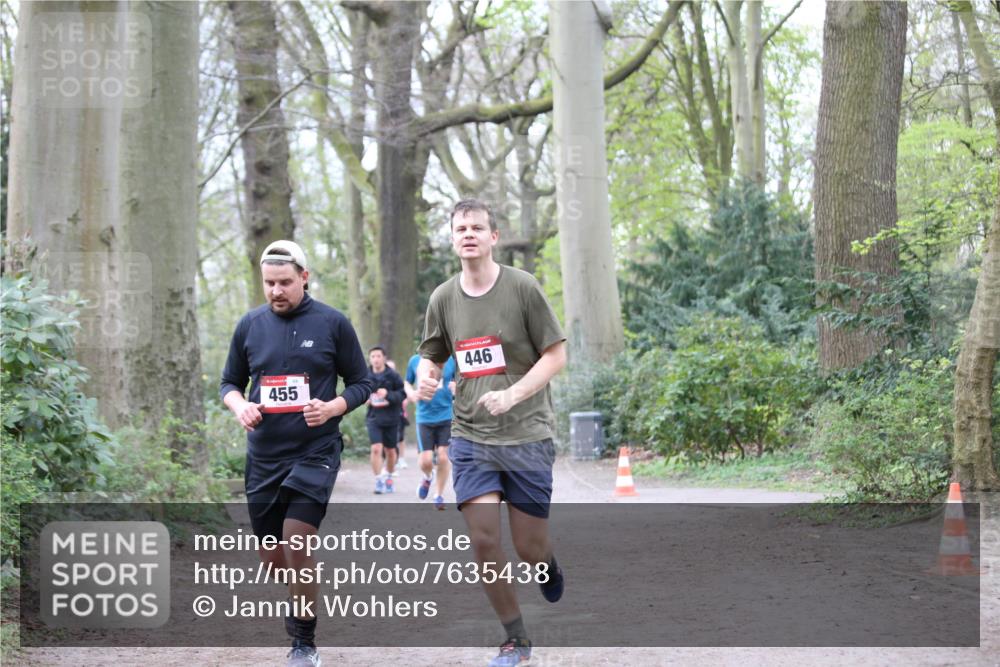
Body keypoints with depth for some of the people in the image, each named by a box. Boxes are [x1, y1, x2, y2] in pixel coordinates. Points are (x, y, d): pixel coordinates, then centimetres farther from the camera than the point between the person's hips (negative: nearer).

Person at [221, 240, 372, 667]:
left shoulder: (333, 324, -3)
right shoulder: (250, 325, 5)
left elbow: (361, 384, 4)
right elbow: (229, 382, 15)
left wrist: (332, 408, -15)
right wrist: (240, 407, -7)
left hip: (315, 451, -4)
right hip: (263, 457, 4)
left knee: (296, 545, -16)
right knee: (273, 560, 8)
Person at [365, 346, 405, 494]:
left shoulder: (393, 376, -6)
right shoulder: (366, 376, 1)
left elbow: (403, 393, -6)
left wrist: (388, 394, -21)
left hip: (391, 419, 0)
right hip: (373, 418, 0)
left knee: (390, 451, 13)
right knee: (376, 449, -15)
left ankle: (389, 478, 34)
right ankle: (378, 480, -9)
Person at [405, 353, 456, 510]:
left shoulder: (451, 360, -2)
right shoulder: (415, 361, 3)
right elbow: (407, 383, 15)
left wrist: (456, 387, -17)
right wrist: (411, 393, -7)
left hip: (447, 416, -1)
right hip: (424, 418, 1)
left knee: (443, 457, -3)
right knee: (425, 460, -6)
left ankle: (439, 495, 18)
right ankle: (428, 477, 31)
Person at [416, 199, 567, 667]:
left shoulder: (522, 287, -6)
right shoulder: (443, 299, 5)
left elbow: (556, 354, -4)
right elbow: (431, 357, 18)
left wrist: (512, 395, -17)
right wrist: (426, 378, -7)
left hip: (527, 435, -3)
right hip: (470, 437, 3)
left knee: (530, 549, 0)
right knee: (483, 541, -7)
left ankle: (550, 571, 39)